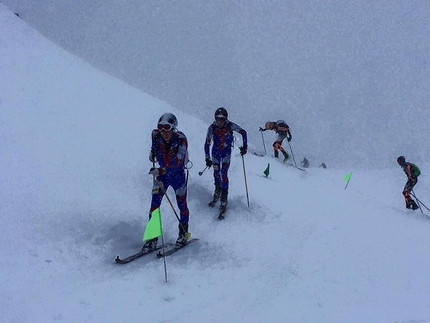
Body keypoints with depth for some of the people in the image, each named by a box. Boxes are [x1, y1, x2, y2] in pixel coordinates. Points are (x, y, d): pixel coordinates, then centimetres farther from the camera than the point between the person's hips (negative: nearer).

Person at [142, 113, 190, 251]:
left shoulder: (181, 140, -27)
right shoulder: (156, 135, -15)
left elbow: (177, 164, -35)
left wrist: (160, 170, -47)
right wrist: (153, 152, -6)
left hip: (178, 175, -3)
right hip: (162, 174, 3)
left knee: (182, 205, 10)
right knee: (154, 203, -7)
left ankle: (183, 233, 32)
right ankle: (152, 237, -1)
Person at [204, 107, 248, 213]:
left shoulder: (230, 126, -21)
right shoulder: (212, 128, -18)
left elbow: (243, 133, -6)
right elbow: (207, 143, -10)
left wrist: (244, 146, -10)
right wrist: (207, 158, -13)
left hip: (226, 153, -2)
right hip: (215, 152, 2)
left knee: (223, 174, -13)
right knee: (216, 173, 9)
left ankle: (224, 200, -8)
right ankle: (217, 193, 34)